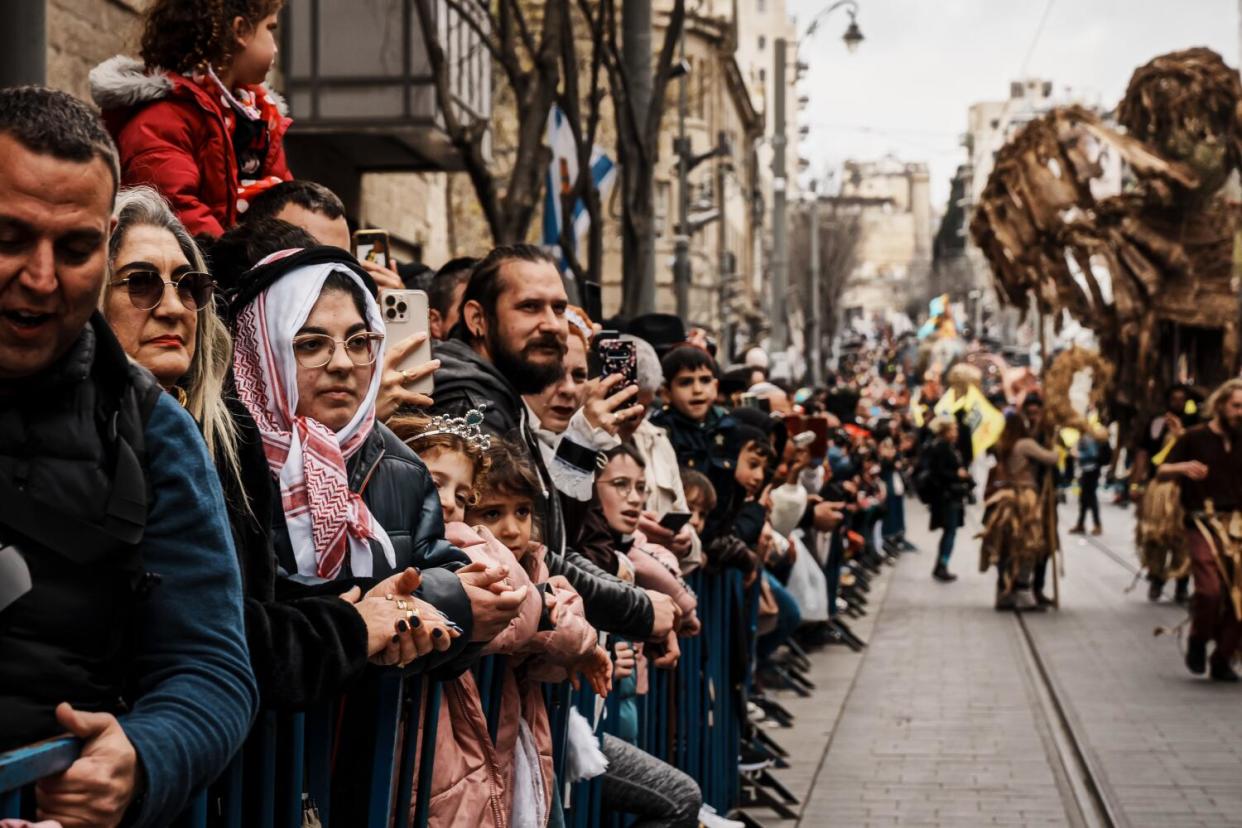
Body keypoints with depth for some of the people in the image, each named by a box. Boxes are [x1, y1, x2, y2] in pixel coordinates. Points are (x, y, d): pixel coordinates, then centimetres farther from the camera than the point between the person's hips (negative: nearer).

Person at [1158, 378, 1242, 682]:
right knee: (1210, 589, -20)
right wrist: (1183, 468, -18)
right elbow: (1162, 472, 2)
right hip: (1202, 523, -4)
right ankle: (1197, 640, 8)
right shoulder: (1195, 437, 2)